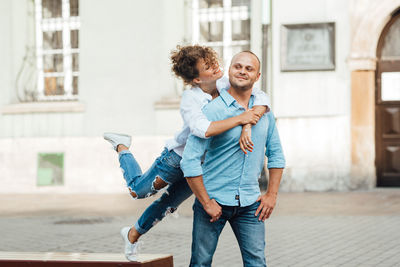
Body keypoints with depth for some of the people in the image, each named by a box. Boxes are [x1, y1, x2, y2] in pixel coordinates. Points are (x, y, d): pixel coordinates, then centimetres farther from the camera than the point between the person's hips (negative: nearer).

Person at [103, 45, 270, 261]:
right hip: (178, 156, -4)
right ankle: (122, 146, 42)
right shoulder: (190, 99, -31)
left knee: (168, 205, 17)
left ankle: (133, 234, 44)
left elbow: (262, 99, -27)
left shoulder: (226, 85, -18)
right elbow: (203, 129, -49)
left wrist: (247, 127, -41)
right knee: (138, 190, 15)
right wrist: (240, 118, -46)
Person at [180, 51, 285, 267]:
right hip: (214, 199, -4)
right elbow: (190, 161, -14)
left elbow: (276, 154, 18)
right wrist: (206, 202, -13)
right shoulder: (213, 110, -11)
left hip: (249, 203, 4)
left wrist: (271, 195, 9)